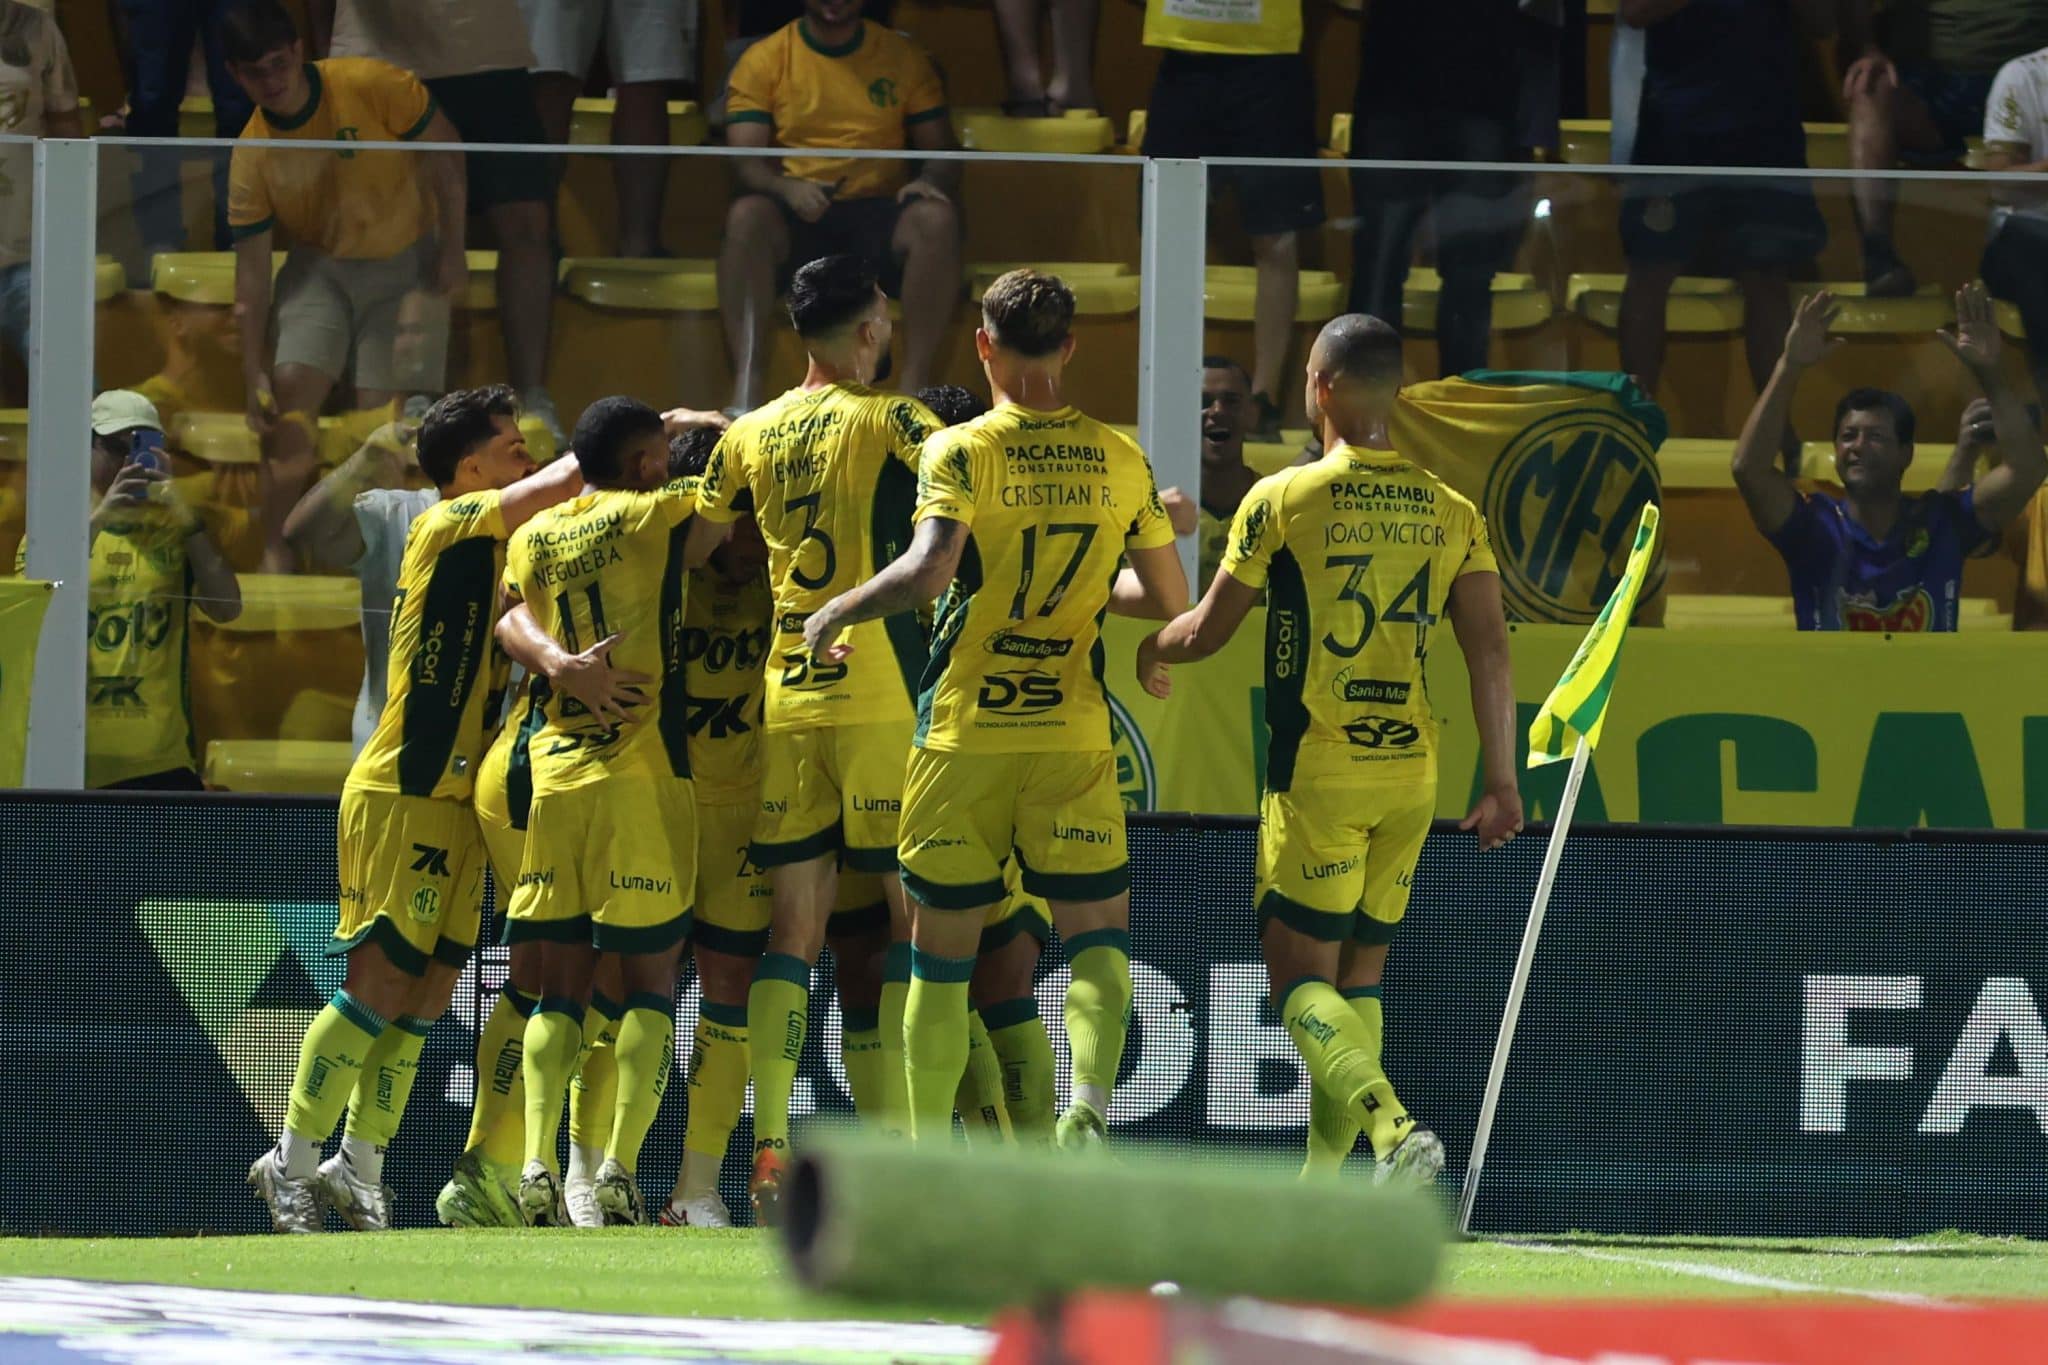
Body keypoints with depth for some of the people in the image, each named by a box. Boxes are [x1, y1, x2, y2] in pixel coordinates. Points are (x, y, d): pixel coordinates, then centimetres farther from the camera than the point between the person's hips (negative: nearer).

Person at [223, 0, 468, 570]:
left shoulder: (371, 86, -22)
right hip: (320, 267, 2)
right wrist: (255, 374, -11)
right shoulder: (251, 158, -12)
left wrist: (451, 246, -10)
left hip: (406, 262, -2)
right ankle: (276, 552, -11)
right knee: (291, 388, -17)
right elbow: (251, 272, -8)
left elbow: (443, 150, -8)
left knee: (386, 409, -10)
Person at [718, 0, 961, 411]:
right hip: (796, 220, -1)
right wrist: (787, 187, -26)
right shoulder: (763, 60, 7)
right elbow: (745, 159, -3)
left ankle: (915, 388, -34)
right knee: (747, 215, -36)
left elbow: (942, 153, 10)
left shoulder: (905, 57, 12)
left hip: (879, 214, 1)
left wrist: (930, 181, -15)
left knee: (937, 218, -33)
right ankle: (747, 389, -41)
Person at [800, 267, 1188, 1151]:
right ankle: (1089, 1098, -23)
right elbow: (1170, 599, 11)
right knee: (1096, 935, 3)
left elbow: (926, 573, -21)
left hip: (965, 733, -1)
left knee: (942, 951, 8)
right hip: (1075, 736, 1)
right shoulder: (1121, 461, 4)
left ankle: (929, 1155, 11)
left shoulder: (960, 452, -7)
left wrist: (833, 616, -6)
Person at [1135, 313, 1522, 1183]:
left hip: (1317, 769, -5)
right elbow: (1490, 653, 1)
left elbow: (1206, 631, 2)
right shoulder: (1452, 512, 5)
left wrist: (1151, 651, 24)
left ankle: (1393, 1127, -27)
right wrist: (1502, 785, 4)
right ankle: (1324, 1186, 15)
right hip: (1411, 767, 5)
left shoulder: (1284, 500, -6)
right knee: (1359, 973, 14)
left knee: (1299, 975, -3)